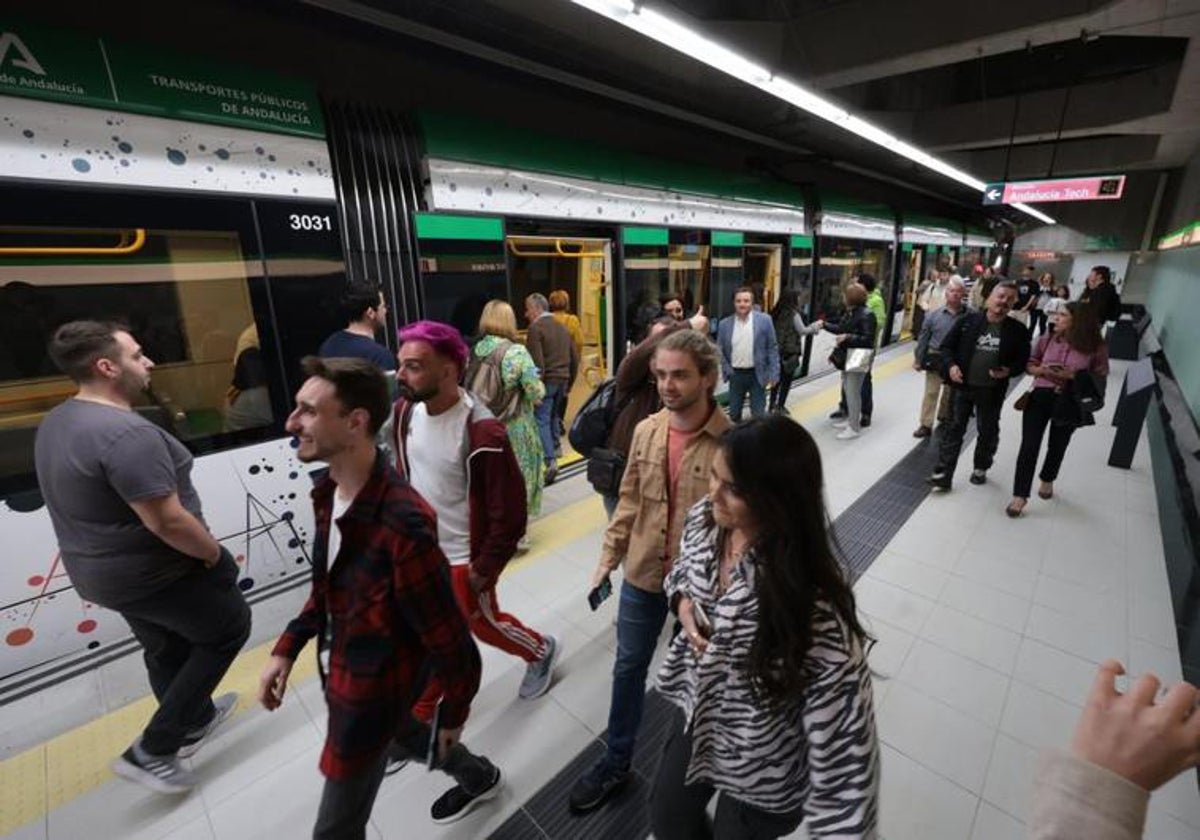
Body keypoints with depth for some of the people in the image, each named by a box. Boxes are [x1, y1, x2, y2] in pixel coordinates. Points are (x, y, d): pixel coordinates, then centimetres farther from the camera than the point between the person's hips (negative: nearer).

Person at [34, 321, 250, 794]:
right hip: (153, 573, -9)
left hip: (99, 570, 9)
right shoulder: (127, 432, -30)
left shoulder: (55, 423, 3)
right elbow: (167, 521, -31)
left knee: (166, 650, 26)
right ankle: (150, 751, 18)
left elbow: (83, 501, 13)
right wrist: (214, 554, -13)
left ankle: (196, 721, 48)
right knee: (229, 627, 13)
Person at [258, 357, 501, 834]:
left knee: (337, 826, 16)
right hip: (338, 669, 9)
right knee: (406, 732, 33)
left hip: (371, 690, -8)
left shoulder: (402, 524, -37)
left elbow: (449, 641, -25)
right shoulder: (328, 490, -9)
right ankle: (480, 779, 62)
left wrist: (454, 715, -10)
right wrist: (288, 647, 3)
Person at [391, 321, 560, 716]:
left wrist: (484, 570, -14)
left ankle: (541, 651, 48)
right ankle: (421, 711, 48)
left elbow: (509, 515, -22)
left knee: (484, 625, 18)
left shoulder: (483, 434, -30)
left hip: (462, 558, -6)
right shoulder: (404, 411, -8)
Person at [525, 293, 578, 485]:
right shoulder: (562, 327, 16)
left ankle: (551, 461, -17)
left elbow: (537, 361, -18)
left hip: (547, 380, -8)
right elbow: (574, 358, 18)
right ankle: (555, 445, 37)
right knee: (551, 414, 25)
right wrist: (569, 381, 24)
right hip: (562, 379, 8)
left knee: (541, 420, -7)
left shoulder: (536, 328, -9)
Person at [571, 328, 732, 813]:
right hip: (641, 575, 4)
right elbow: (629, 502, 2)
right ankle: (615, 762, 45)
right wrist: (608, 558, 4)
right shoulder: (646, 431, -7)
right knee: (628, 668, 20)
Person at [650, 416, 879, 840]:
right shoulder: (703, 517, -18)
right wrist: (682, 602, -16)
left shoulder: (813, 603, -37)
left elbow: (844, 725, -28)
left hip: (762, 773, -5)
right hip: (697, 712, 6)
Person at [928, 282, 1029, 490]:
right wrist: (951, 365, -16)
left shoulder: (1018, 330, -2)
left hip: (992, 391, 1)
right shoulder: (968, 321, -4)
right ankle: (944, 472, 5)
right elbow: (947, 346, 1)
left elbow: (1023, 359, 4)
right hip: (963, 386, -1)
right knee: (955, 428, 2)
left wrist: (1009, 370, -17)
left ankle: (980, 468, 36)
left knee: (988, 431, 16)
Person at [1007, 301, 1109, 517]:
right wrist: (1042, 370, -14)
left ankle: (1047, 481, 45)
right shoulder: (1047, 340, -1)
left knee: (1058, 446, 18)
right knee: (1029, 446, -5)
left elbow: (1100, 377, -4)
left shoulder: (1095, 348, -6)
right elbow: (1030, 364, 7)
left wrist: (1073, 376, -20)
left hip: (1069, 403, 0)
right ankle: (1020, 495, 1)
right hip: (1040, 397, 0)